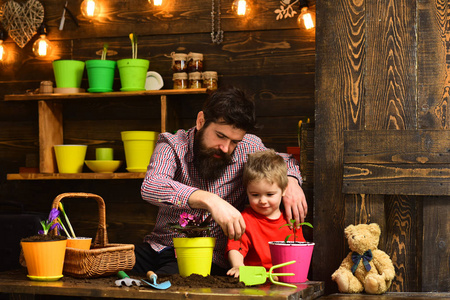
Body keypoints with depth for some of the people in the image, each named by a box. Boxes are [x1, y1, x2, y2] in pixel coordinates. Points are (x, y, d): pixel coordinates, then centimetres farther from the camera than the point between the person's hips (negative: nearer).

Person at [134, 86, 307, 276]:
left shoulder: (248, 146, -2)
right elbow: (150, 187, -28)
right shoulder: (172, 145, -8)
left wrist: (291, 181, -7)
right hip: (161, 247, 1)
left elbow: (282, 160, 19)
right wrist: (209, 200, -41)